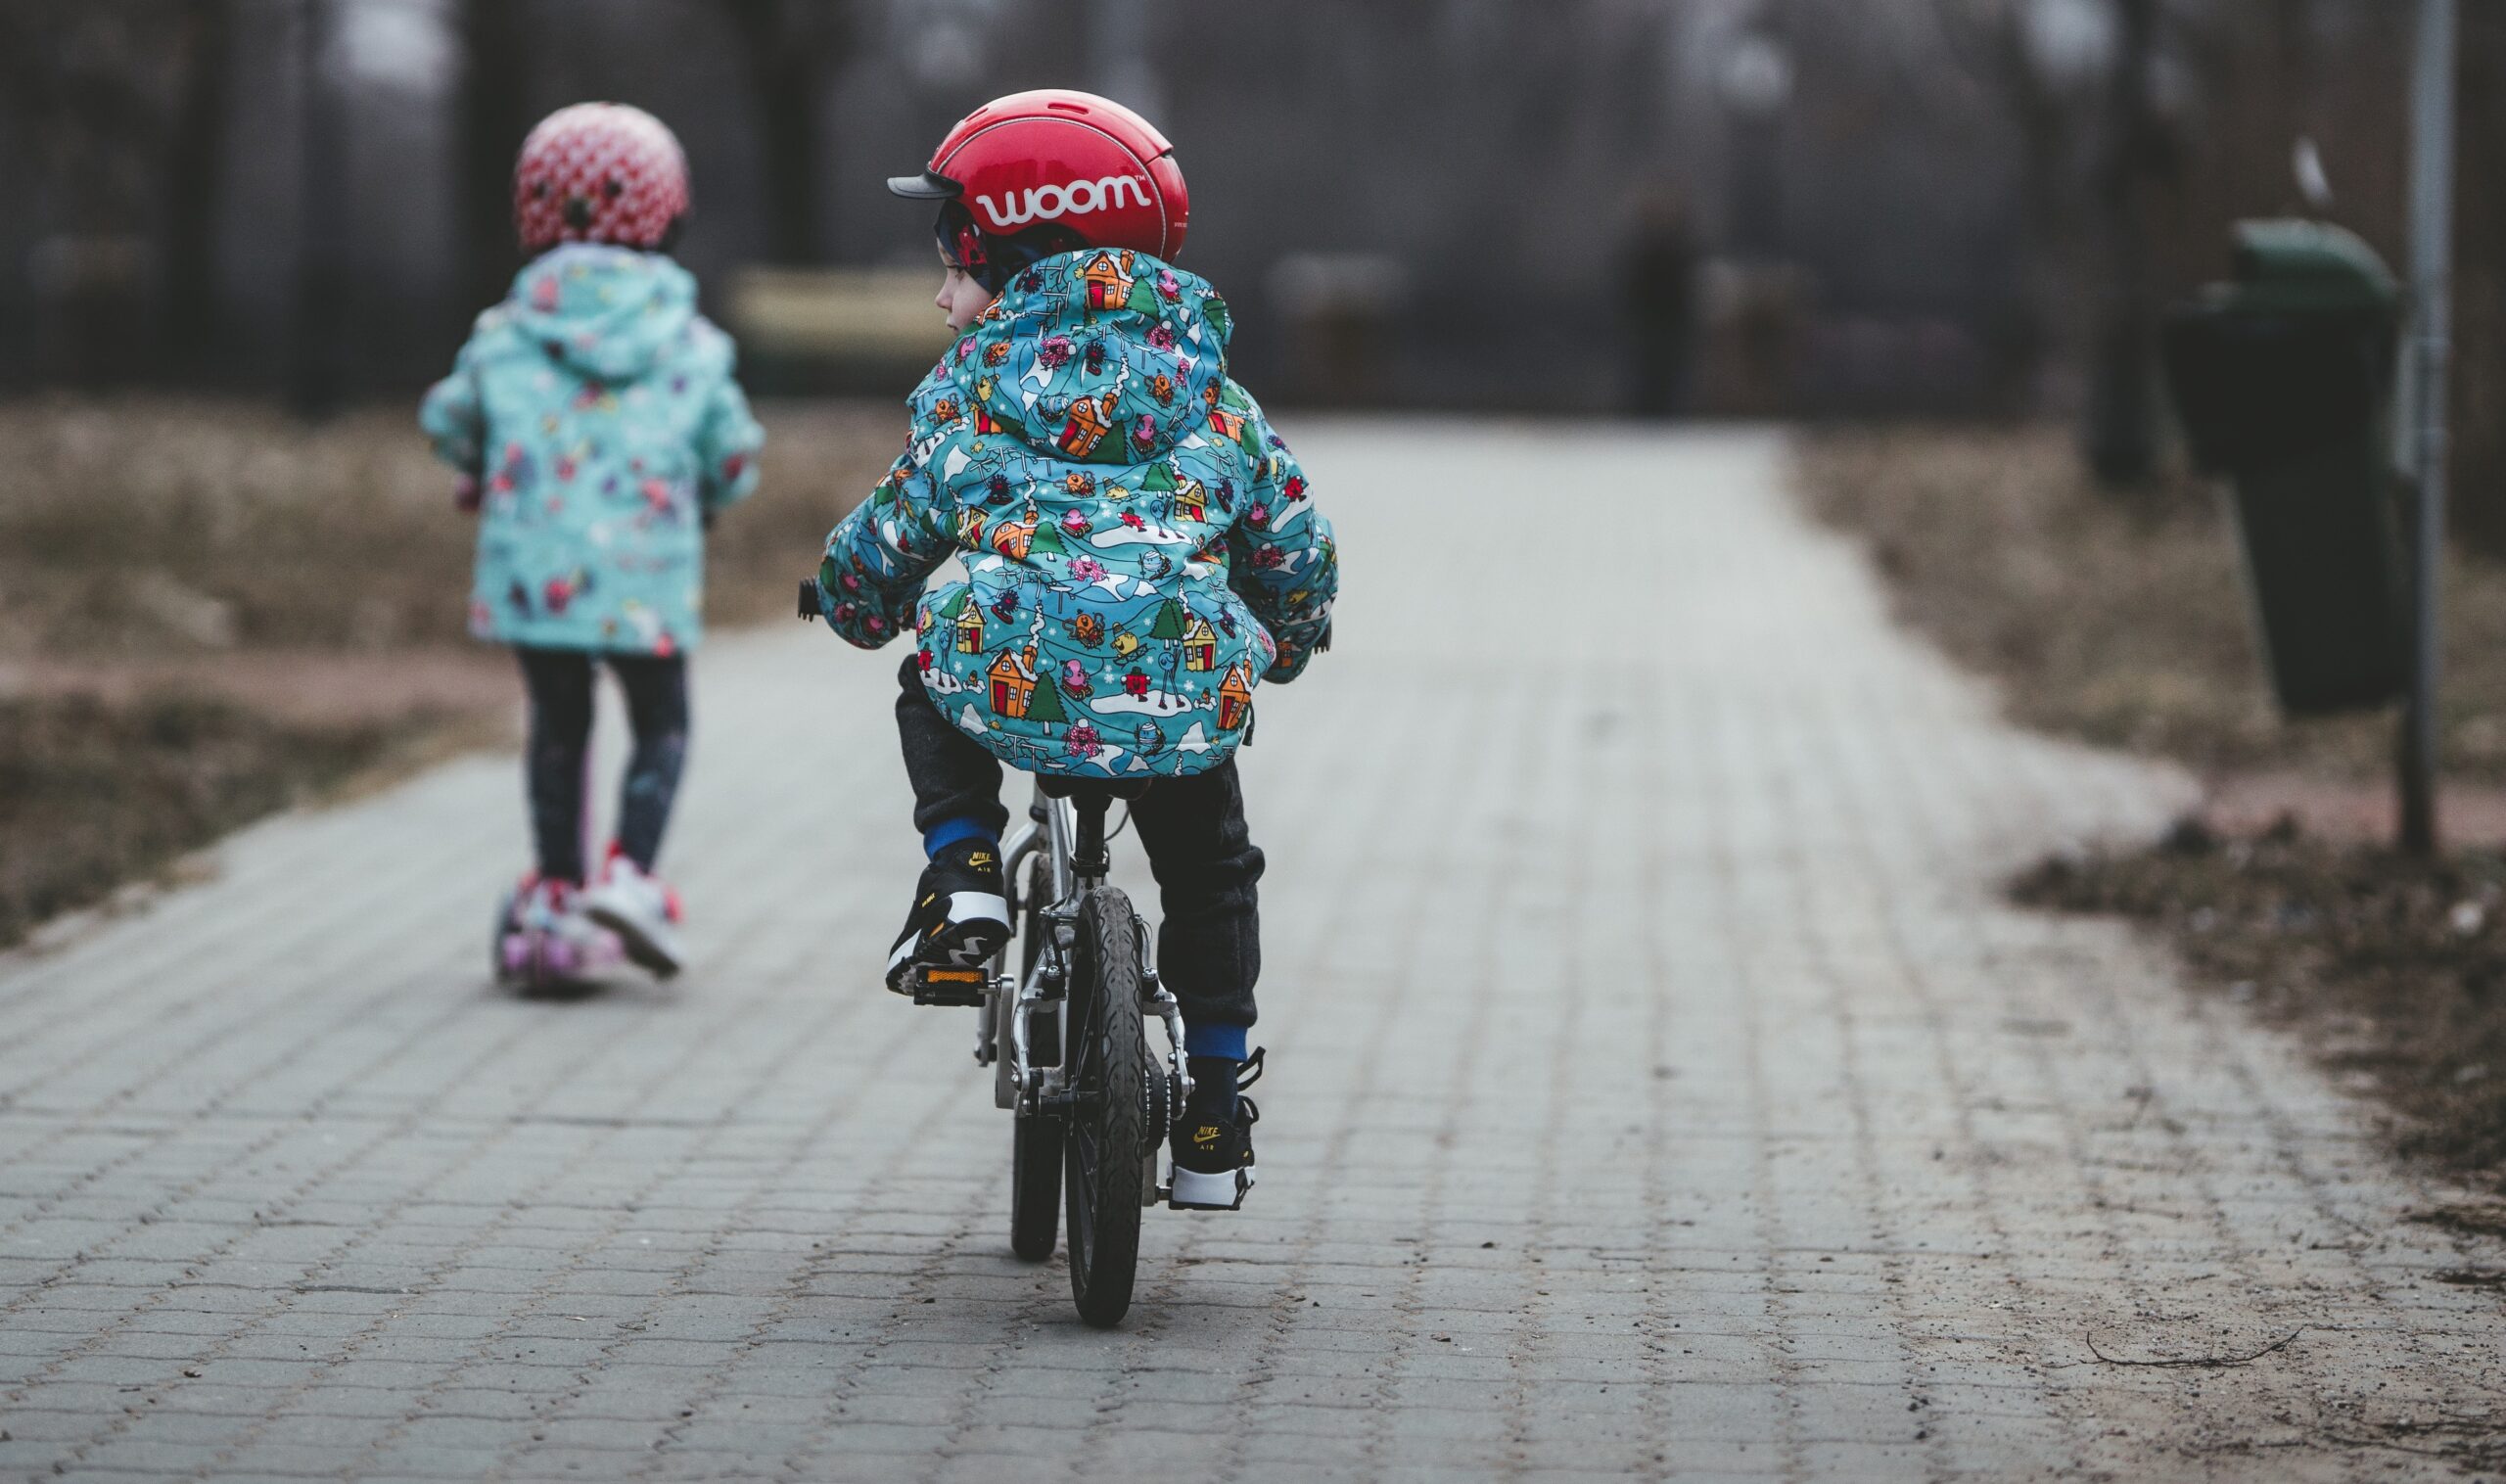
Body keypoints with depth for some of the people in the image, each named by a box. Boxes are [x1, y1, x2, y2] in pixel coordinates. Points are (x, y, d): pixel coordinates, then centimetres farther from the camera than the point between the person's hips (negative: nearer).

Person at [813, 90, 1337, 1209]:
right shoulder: (1206, 390, 18)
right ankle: (1216, 1118, 29)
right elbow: (1296, 541, 21)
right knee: (1209, 868, 29)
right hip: (1191, 698, 2)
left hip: (1010, 683, -2)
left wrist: (853, 599, 36)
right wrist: (1285, 641, 41)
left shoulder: (971, 385, 10)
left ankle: (963, 882, 11)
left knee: (928, 698, 33)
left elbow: (895, 532, 13)